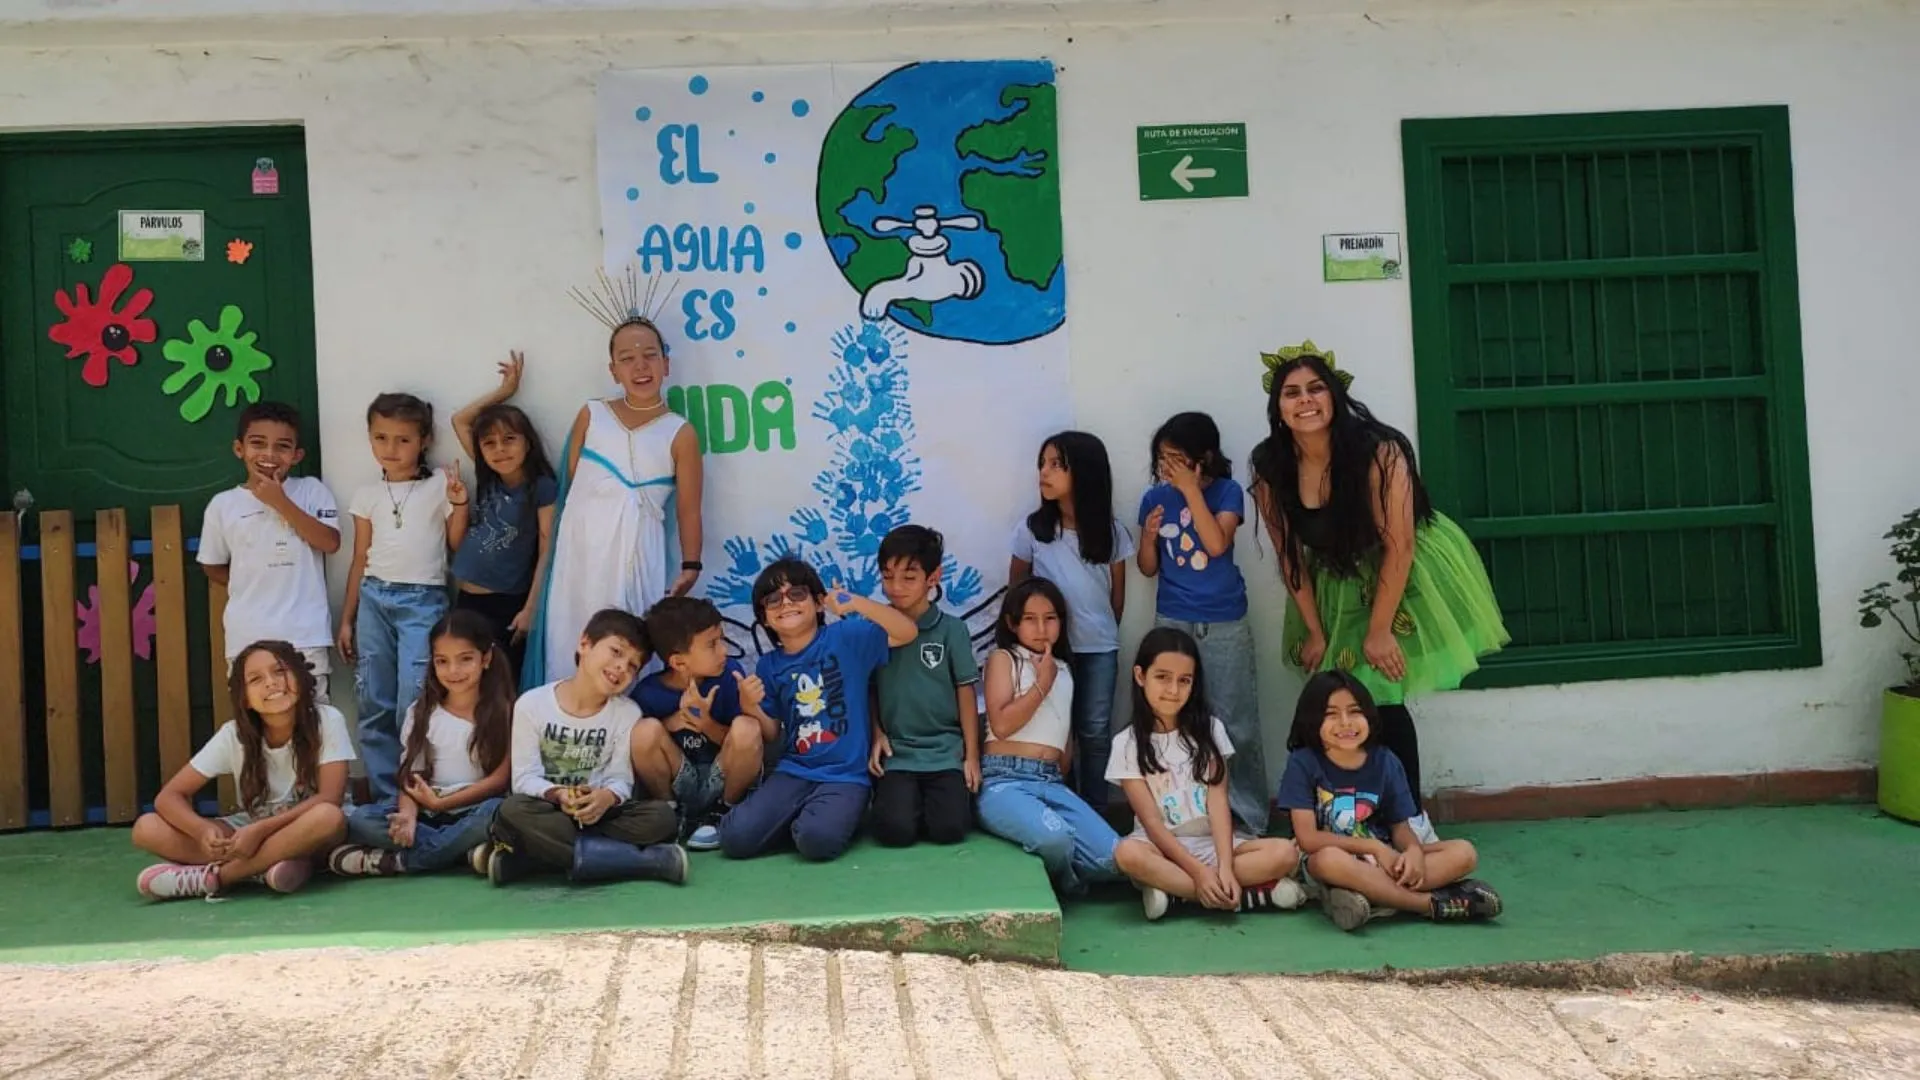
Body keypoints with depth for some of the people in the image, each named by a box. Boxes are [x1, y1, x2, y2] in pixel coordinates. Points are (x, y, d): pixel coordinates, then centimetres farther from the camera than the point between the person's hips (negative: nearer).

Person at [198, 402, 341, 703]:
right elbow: (213, 566, 14)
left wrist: (281, 502, -13)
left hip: (306, 634, -2)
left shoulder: (311, 490, 1)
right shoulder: (222, 504, 4)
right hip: (247, 636, 2)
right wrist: (251, 587, 0)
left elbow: (330, 543, -11)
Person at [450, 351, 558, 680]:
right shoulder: (487, 480, 6)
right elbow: (460, 420, 14)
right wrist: (504, 391, 11)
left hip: (508, 603, -5)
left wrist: (531, 608, -13)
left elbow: (547, 552, -9)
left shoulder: (543, 488, -9)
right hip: (467, 599, 6)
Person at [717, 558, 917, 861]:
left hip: (846, 775, -4)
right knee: (736, 838, -17)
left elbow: (908, 632, -14)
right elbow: (772, 732, 12)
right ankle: (798, 817, 11)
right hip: (793, 772, 4)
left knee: (817, 840, -31)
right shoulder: (768, 666, 7)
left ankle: (838, 813, 4)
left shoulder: (845, 637, -4)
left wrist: (856, 603, -28)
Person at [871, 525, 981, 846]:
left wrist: (972, 755, 1)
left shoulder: (951, 629, -2)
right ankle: (912, 799, 16)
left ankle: (936, 796, 16)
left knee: (949, 828, -17)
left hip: (945, 750, -1)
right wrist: (876, 735, -4)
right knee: (894, 830, -18)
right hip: (896, 752, 1)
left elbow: (965, 692, 1)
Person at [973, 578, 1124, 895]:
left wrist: (1060, 779, 14)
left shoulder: (1064, 671, 24)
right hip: (1004, 781, -5)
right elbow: (1001, 724, -9)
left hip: (1052, 783, 5)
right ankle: (1066, 888, -2)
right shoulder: (1003, 658, 6)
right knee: (1054, 837, -36)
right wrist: (1042, 684, -2)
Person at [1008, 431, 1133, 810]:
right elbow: (1016, 587, 4)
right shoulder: (1031, 529, -5)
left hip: (1099, 648, 1)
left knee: (1095, 732, 7)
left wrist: (1104, 632, 12)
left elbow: (1118, 593, 8)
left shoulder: (1112, 532, -3)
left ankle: (1095, 815, 17)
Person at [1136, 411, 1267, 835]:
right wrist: (1150, 535, -13)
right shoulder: (1154, 498, 2)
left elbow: (1217, 545, -21)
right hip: (1172, 623, 2)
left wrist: (1191, 490, -19)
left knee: (1235, 724, 3)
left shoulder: (1227, 492, -4)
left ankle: (1248, 816, 13)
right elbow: (1148, 568, 7)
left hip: (1225, 625, -2)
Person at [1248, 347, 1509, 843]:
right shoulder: (1270, 468, -14)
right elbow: (1289, 556, -5)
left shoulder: (1376, 451, -26)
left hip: (1403, 577, -4)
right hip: (1337, 588, 4)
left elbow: (1398, 546, -24)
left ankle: (1411, 814, 8)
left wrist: (1379, 631, -21)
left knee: (1382, 698, -8)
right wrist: (1315, 632, -3)